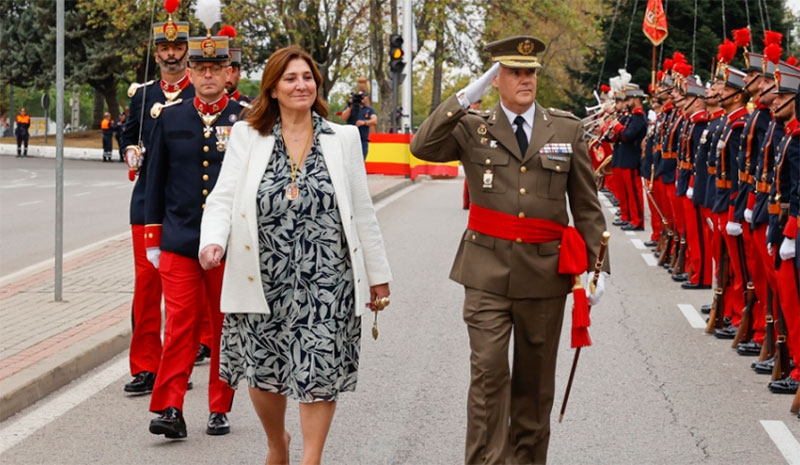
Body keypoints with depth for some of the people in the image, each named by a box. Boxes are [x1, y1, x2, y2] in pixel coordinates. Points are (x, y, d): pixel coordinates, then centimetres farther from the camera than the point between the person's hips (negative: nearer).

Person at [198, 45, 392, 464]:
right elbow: (223, 197, -3)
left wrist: (377, 274, 10)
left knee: (319, 370, -3)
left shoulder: (342, 139, 7)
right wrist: (213, 241, -23)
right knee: (263, 372, 9)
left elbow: (362, 212, 9)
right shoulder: (246, 136, 4)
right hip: (265, 280, 1)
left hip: (325, 279, 0)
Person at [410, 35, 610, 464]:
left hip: (545, 272, 2)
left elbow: (586, 205, 8)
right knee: (488, 372, -9)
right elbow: (423, 147, -14)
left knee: (535, 378, 11)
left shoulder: (567, 129, 6)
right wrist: (466, 96, -16)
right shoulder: (472, 130, 3)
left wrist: (597, 267, 3)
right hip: (488, 271, -2)